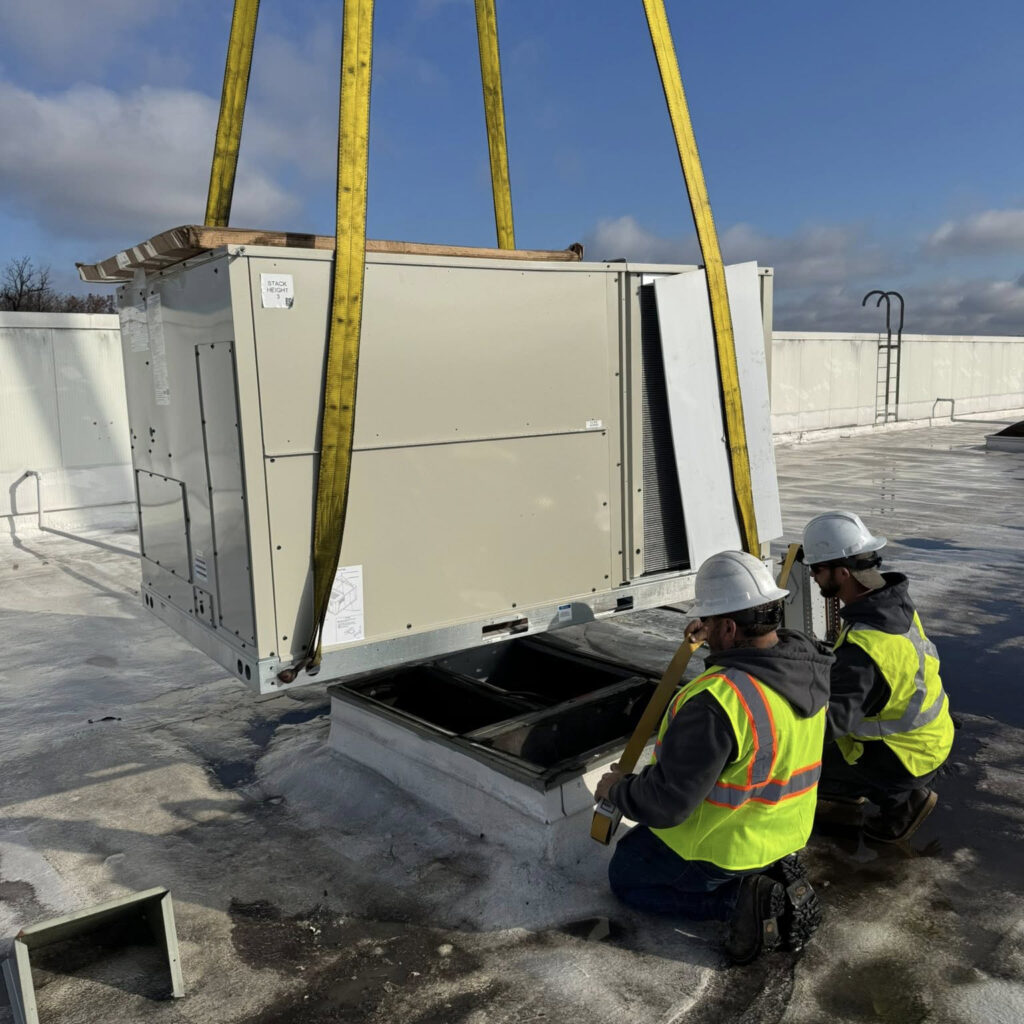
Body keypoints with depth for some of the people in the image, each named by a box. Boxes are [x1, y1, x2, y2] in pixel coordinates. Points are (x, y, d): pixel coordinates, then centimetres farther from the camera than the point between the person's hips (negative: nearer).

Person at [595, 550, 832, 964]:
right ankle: (773, 875, 10)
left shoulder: (715, 703, -36)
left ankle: (739, 898, -2)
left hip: (722, 849, -8)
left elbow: (666, 804, -28)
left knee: (624, 876, 19)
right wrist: (719, 641, 17)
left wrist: (617, 789, -10)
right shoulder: (809, 662, -11)